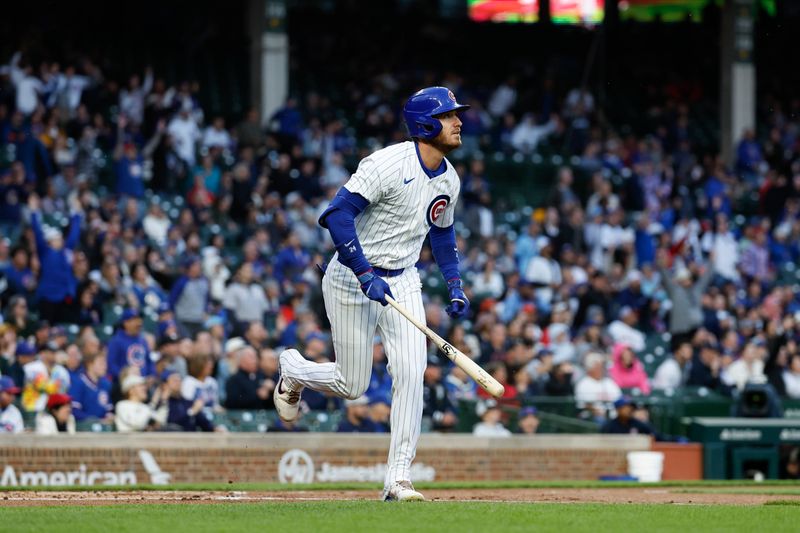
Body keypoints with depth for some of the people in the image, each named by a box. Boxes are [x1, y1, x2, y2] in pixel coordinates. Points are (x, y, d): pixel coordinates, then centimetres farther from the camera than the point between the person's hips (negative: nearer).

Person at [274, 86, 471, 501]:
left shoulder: (449, 180, 3)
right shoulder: (387, 165, -22)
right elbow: (337, 215, -26)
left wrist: (455, 286, 12)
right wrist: (366, 275, -29)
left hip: (402, 282, 6)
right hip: (352, 279, -6)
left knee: (411, 373, -11)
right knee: (351, 385, 1)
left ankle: (398, 478, -7)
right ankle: (293, 370, 35)